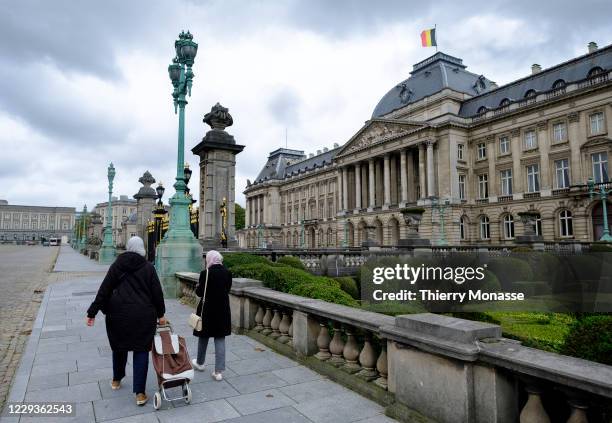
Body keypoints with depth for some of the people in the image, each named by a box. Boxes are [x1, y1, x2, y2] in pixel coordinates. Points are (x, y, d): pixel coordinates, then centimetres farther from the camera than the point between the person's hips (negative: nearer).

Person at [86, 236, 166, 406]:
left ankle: (116, 380, 42)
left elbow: (104, 290, -1)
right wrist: (160, 314, 9)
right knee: (141, 350, 4)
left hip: (119, 313, 2)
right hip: (143, 315, -2)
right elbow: (157, 292, -2)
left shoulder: (117, 265, 2)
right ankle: (140, 393, 3)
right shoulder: (148, 267, -3)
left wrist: (92, 312, 4)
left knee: (119, 346, 22)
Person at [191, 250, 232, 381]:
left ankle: (200, 363, 39)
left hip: (207, 310, -3)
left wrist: (198, 287, 9)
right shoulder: (227, 273, -4)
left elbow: (200, 293, -10)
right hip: (223, 311, 3)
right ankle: (219, 371, 8)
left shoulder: (205, 273, -17)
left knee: (204, 337, 18)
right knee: (220, 339, 8)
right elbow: (227, 289, 6)